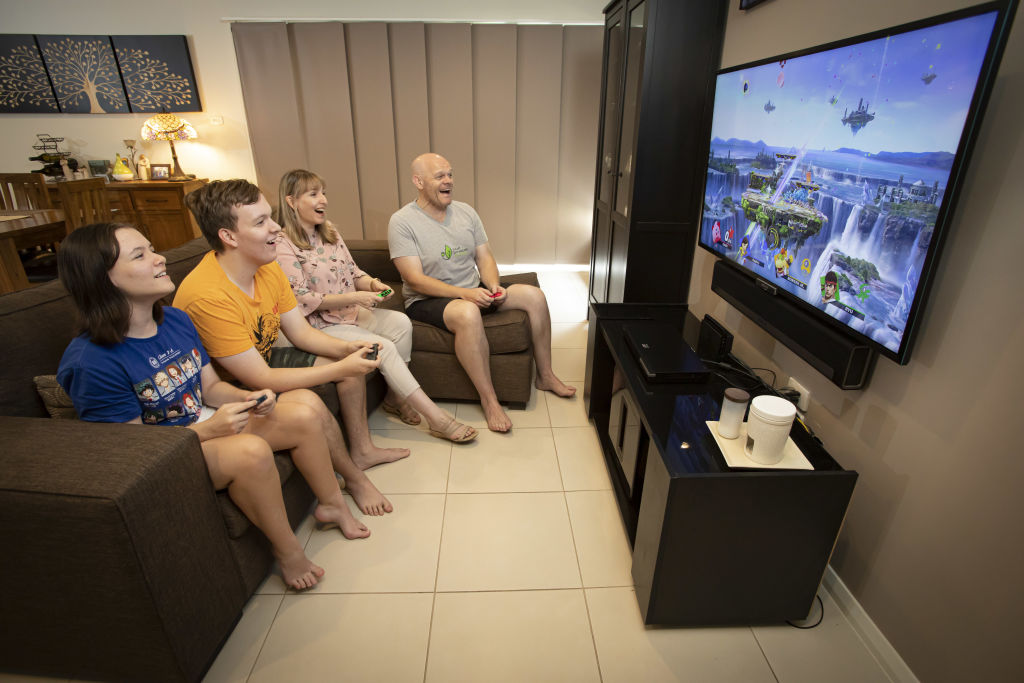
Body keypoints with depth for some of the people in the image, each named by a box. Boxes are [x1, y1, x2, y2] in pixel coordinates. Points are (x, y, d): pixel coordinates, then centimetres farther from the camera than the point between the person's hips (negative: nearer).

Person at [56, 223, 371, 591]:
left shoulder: (177, 320, 1)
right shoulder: (91, 361, -22)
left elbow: (211, 386, 8)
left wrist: (247, 398, -13)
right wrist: (208, 429, -28)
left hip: (209, 423, 8)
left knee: (303, 411, -8)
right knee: (251, 450, -35)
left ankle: (332, 505, 11)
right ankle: (287, 551, -10)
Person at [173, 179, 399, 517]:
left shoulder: (268, 267, -8)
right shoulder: (207, 295, -34)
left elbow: (301, 332, -1)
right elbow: (260, 379, -32)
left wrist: (346, 348, -20)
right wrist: (341, 369, -33)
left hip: (262, 359, 9)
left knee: (352, 361, 3)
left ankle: (361, 450, 16)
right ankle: (354, 478, -3)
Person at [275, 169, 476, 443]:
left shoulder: (330, 232, 11)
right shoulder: (283, 246, -12)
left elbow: (353, 272, 14)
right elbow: (302, 300, -17)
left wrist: (373, 283, -9)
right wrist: (354, 297, -25)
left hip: (351, 311, 7)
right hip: (321, 324, -7)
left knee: (401, 322, -20)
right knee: (383, 346, -26)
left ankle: (395, 397, -4)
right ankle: (437, 420, -22)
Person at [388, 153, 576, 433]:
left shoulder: (466, 212, 7)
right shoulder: (402, 222, -12)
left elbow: (485, 258, 8)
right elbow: (415, 280, -19)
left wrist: (493, 286, -15)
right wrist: (464, 294, -29)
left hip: (473, 291, 7)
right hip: (428, 301, -6)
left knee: (534, 296, -8)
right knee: (468, 313, -40)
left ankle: (545, 375, 8)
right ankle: (489, 400, -25)